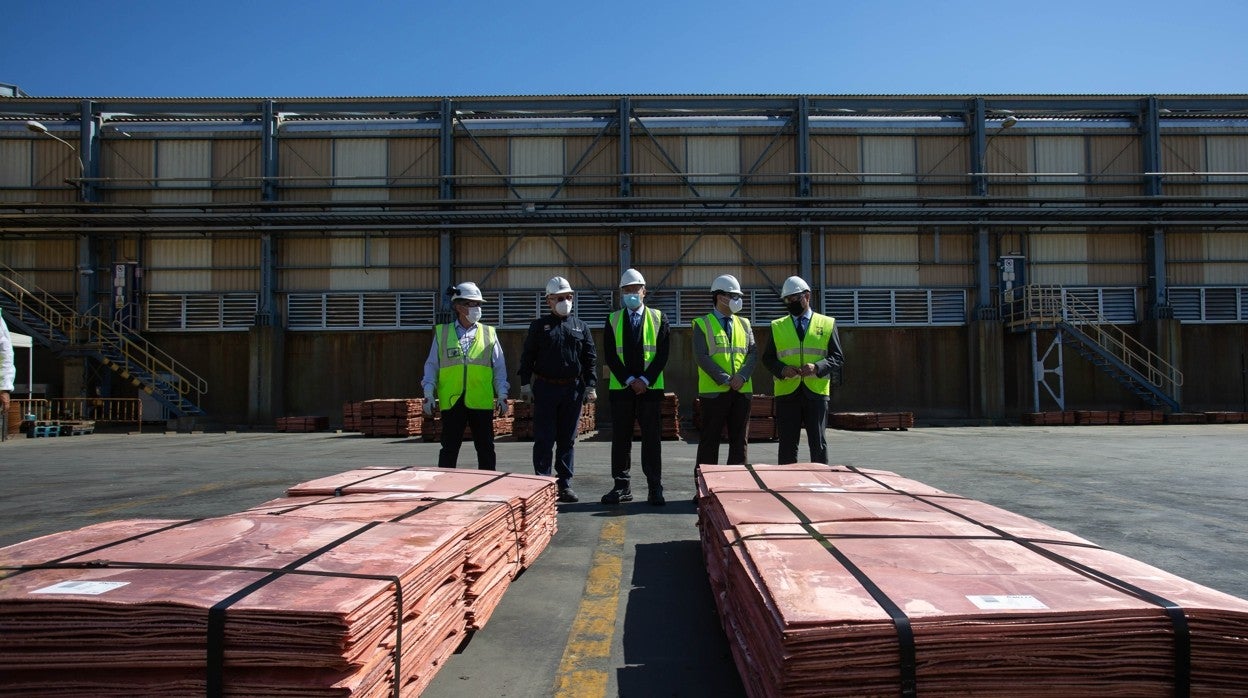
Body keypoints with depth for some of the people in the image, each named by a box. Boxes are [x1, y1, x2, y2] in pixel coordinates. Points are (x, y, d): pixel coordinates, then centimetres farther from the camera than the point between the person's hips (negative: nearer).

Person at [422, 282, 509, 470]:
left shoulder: (489, 333, 9)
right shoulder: (442, 333, 8)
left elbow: (499, 368, 8)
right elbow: (431, 366, 9)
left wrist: (502, 396, 2)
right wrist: (429, 394, 1)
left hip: (481, 402, 1)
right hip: (451, 401, -1)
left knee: (486, 449, 6)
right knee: (449, 449, 6)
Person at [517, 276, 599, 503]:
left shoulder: (580, 327, 10)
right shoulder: (539, 326, 5)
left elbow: (590, 358, 9)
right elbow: (527, 357, 4)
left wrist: (590, 386, 2)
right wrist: (525, 385, -2)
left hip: (573, 389, 2)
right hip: (545, 389, -2)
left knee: (568, 440, 6)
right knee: (544, 439, -1)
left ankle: (565, 484, 13)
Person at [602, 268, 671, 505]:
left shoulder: (658, 318, 6)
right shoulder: (613, 320, 8)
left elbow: (663, 354, -1)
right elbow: (610, 355, 0)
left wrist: (645, 380, -11)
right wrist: (629, 380, -10)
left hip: (651, 388, -1)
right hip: (620, 388, 1)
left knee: (652, 439, 0)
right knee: (620, 439, 4)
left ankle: (655, 488, 5)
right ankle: (621, 486, 12)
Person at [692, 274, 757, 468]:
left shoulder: (744, 324, 15)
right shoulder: (702, 324, 0)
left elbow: (753, 353, 6)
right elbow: (701, 357, -10)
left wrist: (742, 375, -12)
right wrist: (724, 379, -17)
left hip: (742, 391, 5)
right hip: (714, 391, -5)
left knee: (739, 441, 8)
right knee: (710, 440, 1)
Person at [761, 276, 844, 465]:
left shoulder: (827, 324, 8)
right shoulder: (777, 326, 11)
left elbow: (838, 358, 4)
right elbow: (767, 358, 11)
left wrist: (817, 367, -14)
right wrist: (782, 369, -10)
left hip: (816, 392, -1)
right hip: (787, 393, 1)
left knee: (818, 443, 3)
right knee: (787, 444, 4)